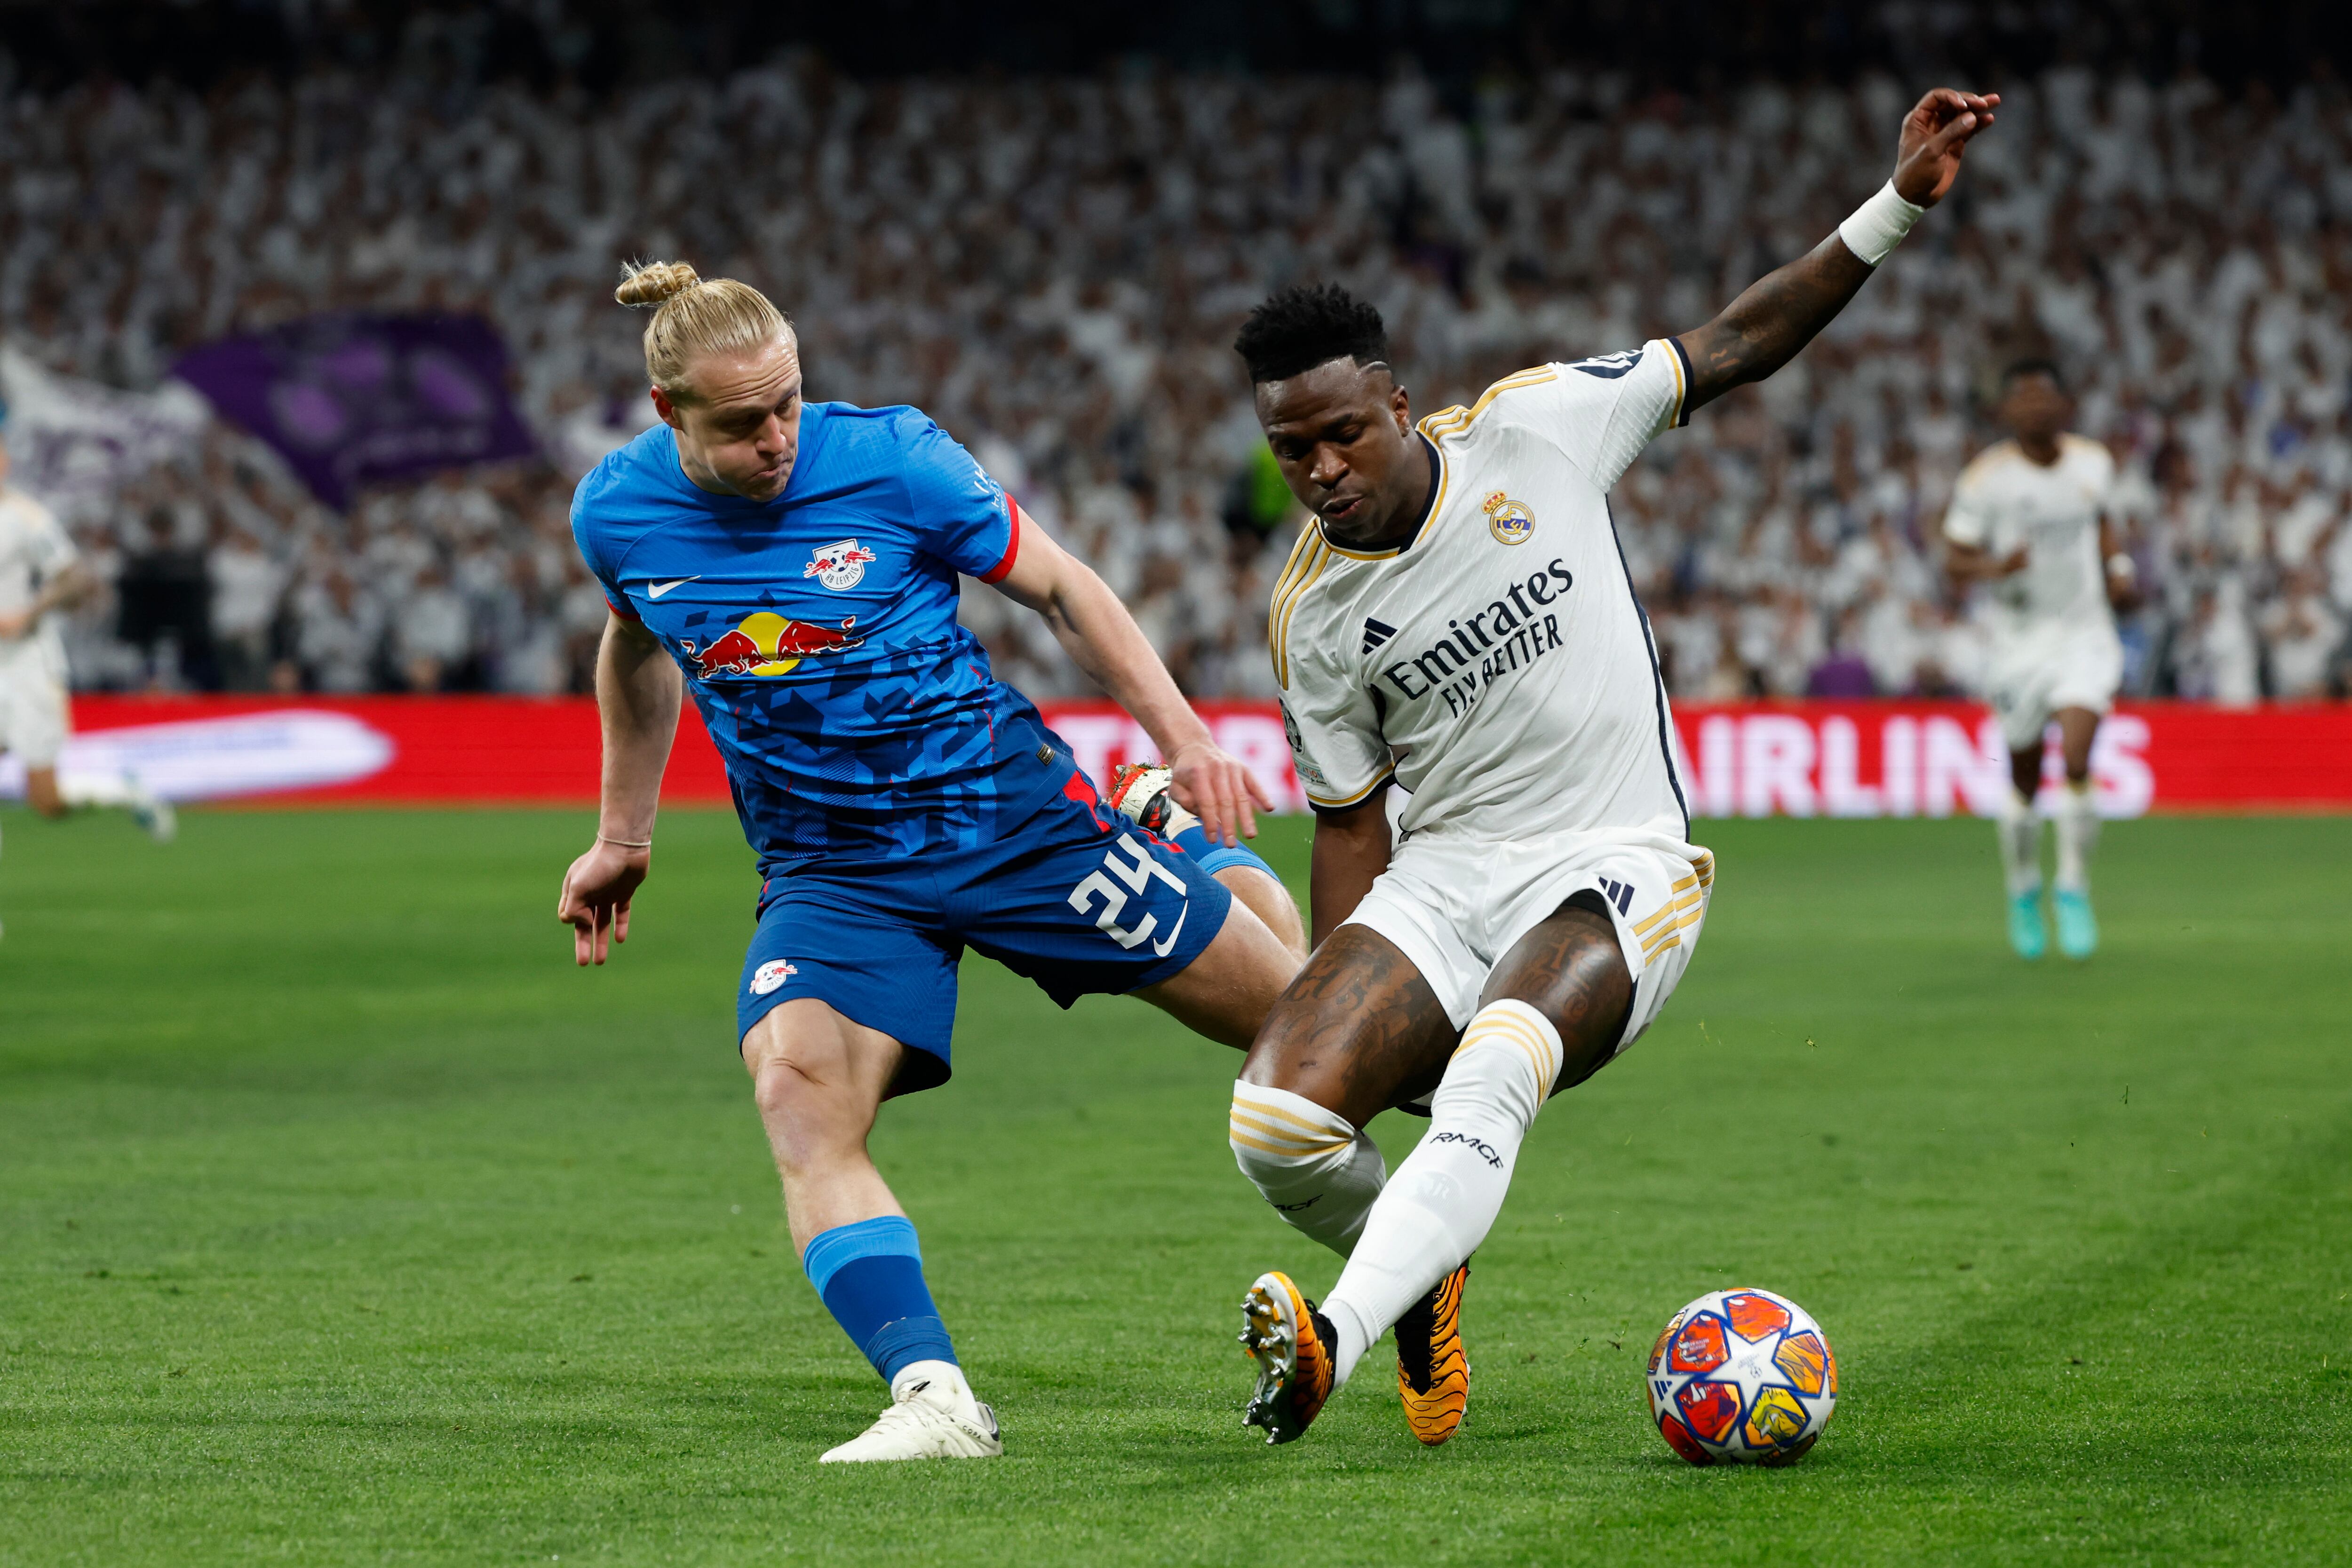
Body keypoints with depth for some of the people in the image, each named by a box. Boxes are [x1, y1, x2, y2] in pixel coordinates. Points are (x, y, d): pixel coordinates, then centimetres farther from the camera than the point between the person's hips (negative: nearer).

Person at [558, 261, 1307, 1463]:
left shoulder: (890, 459, -14)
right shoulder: (616, 515, -5)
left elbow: (1060, 589, -3)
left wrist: (1185, 741, -8)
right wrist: (622, 838, 23)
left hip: (1010, 810, -1)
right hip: (829, 868, 1)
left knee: (1290, 1011, 3)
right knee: (794, 1089, -28)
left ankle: (1200, 856, 40)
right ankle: (933, 1399, -33)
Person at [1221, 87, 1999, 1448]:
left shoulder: (1533, 431, -4)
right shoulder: (1312, 614, 1)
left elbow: (1735, 351, 4)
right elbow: (1354, 823, 10)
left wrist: (1900, 207, -3)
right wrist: (1334, 1010, 3)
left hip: (1617, 873, -3)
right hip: (1442, 879, 3)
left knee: (1491, 1077, -34)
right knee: (1276, 1121, -19)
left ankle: (1338, 1337, -47)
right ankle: (1422, 1273, 13)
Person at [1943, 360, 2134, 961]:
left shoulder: (2093, 462, 2)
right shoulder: (1985, 478, -9)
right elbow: (1956, 562, -6)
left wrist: (2117, 565, 5)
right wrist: (1995, 567, -27)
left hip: (2086, 634, 1)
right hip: (2019, 640, -1)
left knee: (2076, 760, -18)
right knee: (2024, 781, 7)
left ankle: (2074, 889, -2)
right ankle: (2022, 888, 33)